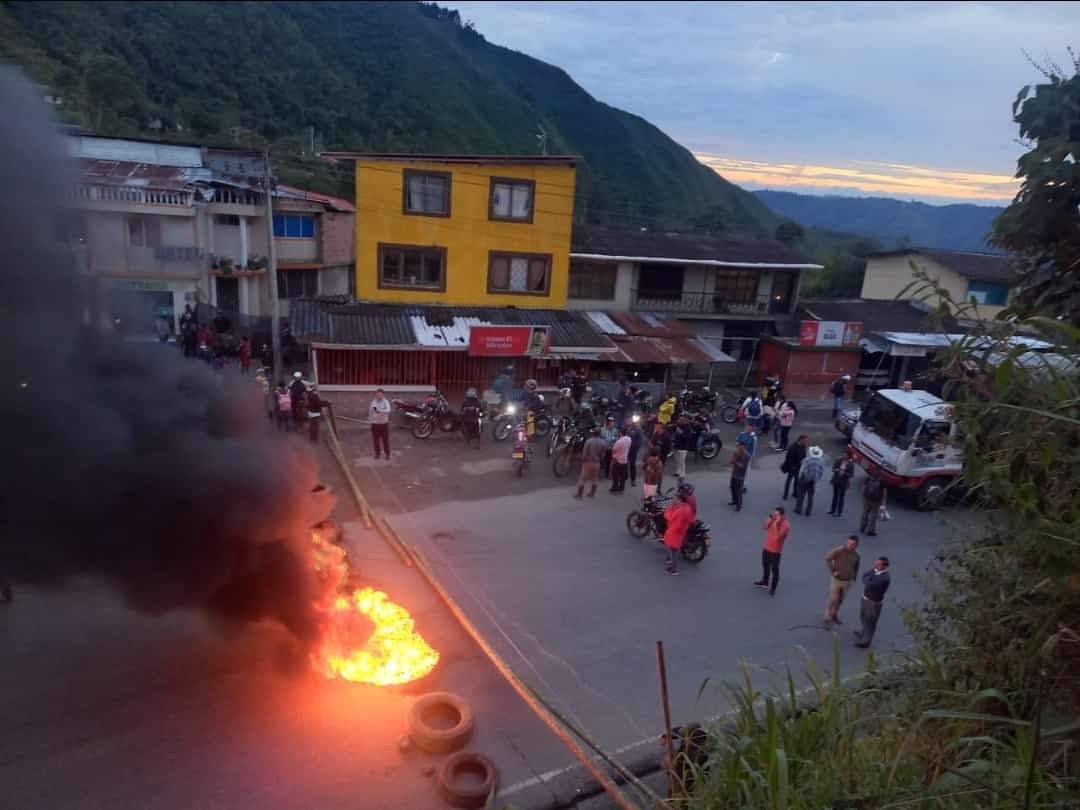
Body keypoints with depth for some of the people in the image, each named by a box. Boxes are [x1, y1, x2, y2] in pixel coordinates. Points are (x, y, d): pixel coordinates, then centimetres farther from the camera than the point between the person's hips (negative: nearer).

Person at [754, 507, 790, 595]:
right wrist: (770, 519, -14)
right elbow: (766, 527, -2)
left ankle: (773, 588, 19)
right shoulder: (773, 520, -2)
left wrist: (777, 524, -35)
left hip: (775, 551, -7)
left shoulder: (786, 525, -22)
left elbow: (778, 535, -30)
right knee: (765, 566, 23)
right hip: (766, 548, 7)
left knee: (774, 570, 5)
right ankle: (765, 582, 43)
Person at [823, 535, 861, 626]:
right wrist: (832, 571, -21)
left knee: (840, 600, 18)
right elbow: (827, 558, -21)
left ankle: (833, 615, 38)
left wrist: (854, 577, 10)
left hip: (847, 581, 5)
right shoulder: (839, 550, -25)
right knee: (833, 599, -1)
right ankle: (828, 619, 13)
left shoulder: (856, 555, -6)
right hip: (836, 579, -5)